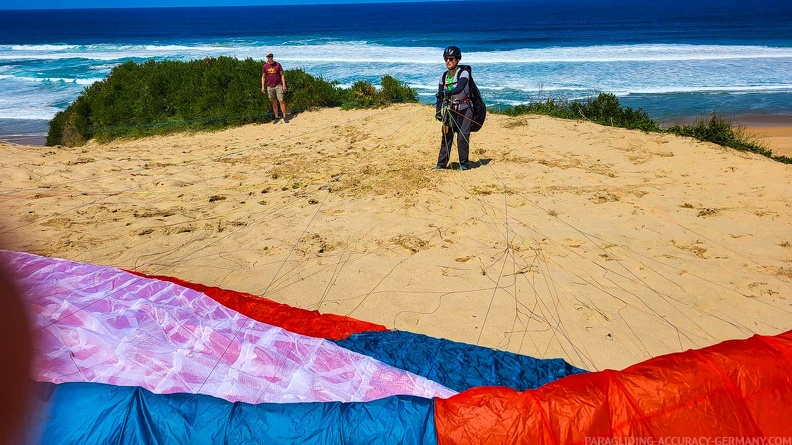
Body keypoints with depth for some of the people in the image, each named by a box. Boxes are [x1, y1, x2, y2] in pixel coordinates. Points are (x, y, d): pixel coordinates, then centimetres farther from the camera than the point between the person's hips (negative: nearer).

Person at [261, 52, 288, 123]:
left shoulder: (277, 64, 1)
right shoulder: (265, 66, 5)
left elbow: (282, 75, 2)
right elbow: (263, 77, 10)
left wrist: (284, 85, -6)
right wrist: (263, 87, 2)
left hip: (278, 85, -2)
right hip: (270, 87, 2)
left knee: (281, 100, -10)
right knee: (274, 102, 7)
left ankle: (284, 117, -6)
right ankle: (276, 117, 14)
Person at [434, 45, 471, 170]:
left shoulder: (464, 73, -14)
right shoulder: (444, 77, 3)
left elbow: (459, 89, -32)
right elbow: (439, 95, 4)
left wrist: (445, 92, -46)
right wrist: (438, 110, -9)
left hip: (464, 110, -5)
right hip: (450, 110, 5)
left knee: (462, 137, -11)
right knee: (446, 136, 3)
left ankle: (464, 164, 2)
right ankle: (441, 163, 11)